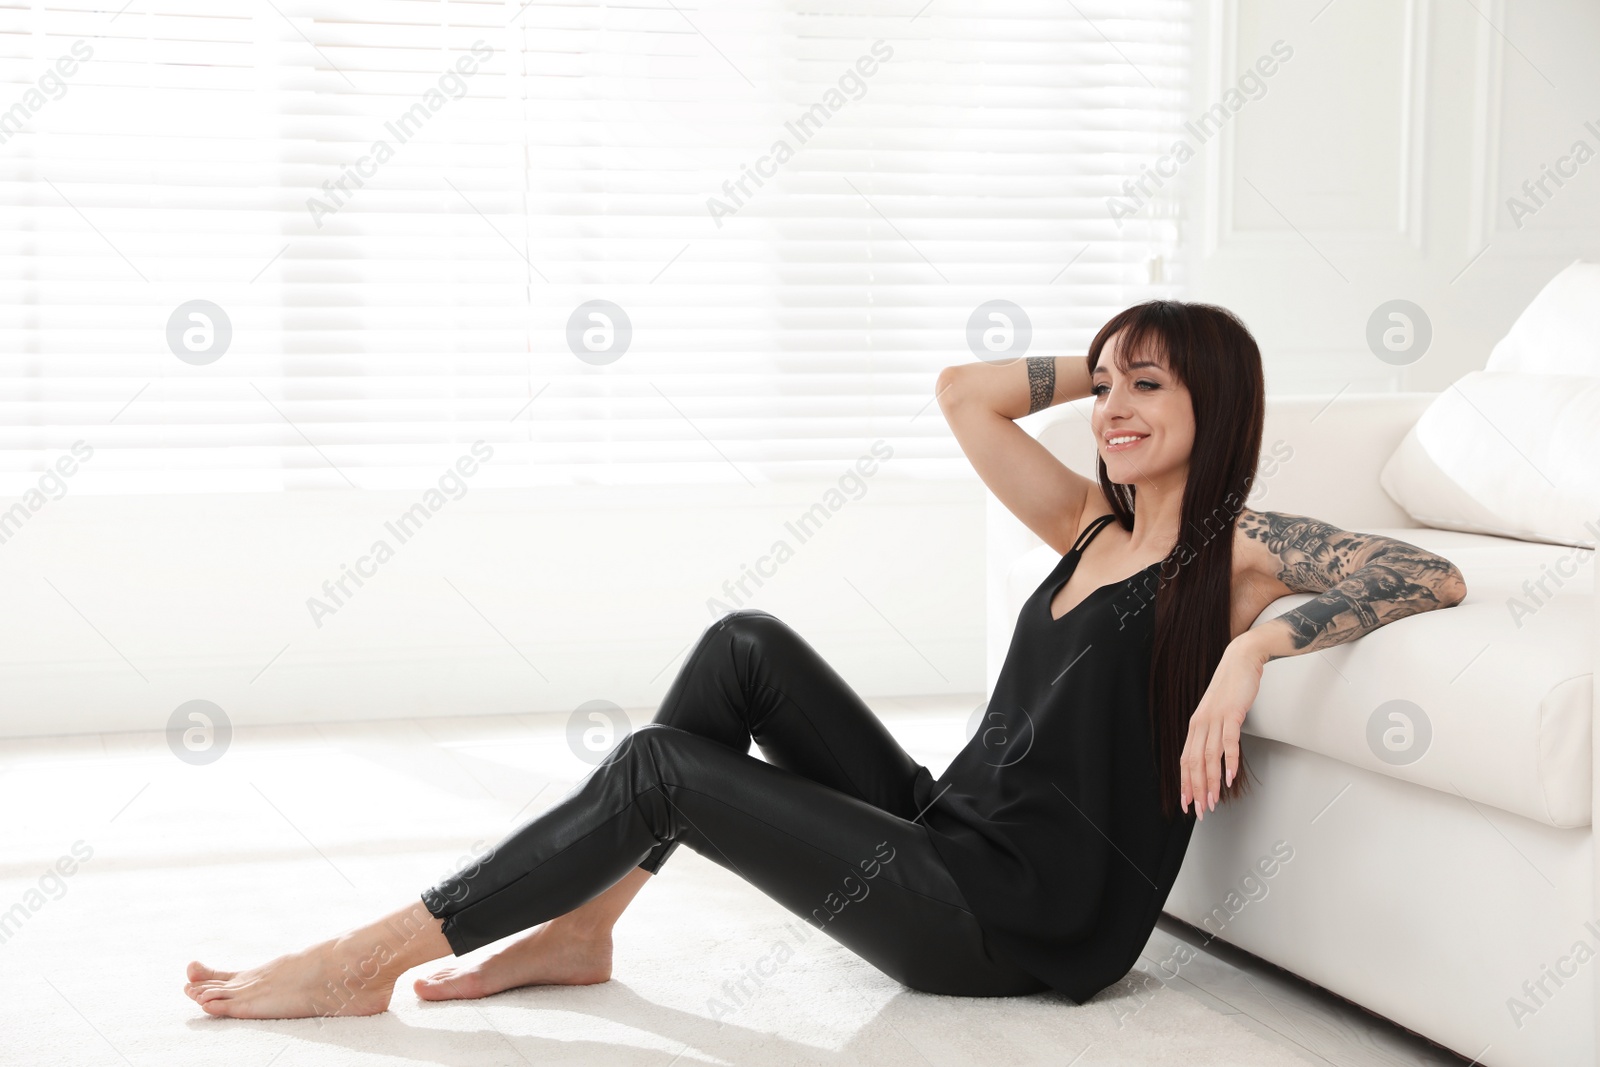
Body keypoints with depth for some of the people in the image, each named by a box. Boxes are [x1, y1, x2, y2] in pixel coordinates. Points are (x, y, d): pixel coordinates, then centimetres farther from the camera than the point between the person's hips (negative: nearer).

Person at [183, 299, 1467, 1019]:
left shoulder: (1240, 551, -6)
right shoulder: (1095, 525, 14)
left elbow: (1437, 578, -19)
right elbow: (962, 391, 18)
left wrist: (1251, 647, -28)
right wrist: (1103, 359, 16)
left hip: (1021, 924, -7)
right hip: (951, 840, 7)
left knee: (660, 769, -14)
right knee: (746, 645, -4)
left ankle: (374, 959, -3)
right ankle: (580, 932, 0)